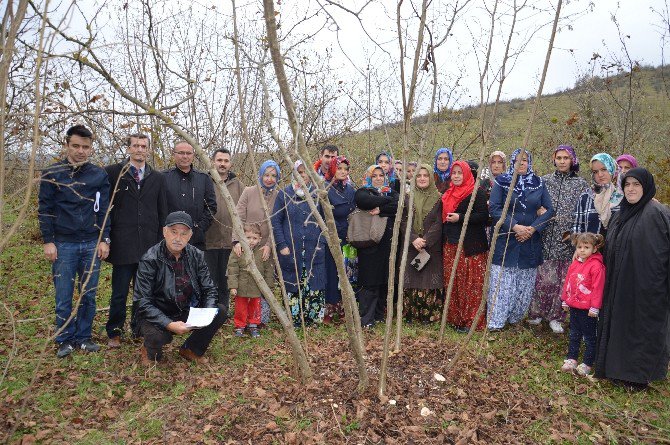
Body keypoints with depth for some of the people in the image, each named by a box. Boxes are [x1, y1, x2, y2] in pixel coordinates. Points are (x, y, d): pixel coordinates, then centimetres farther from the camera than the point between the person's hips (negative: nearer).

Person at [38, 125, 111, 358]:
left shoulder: (99, 175, 4)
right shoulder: (52, 174, 0)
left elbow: (103, 210, 5)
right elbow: (45, 209, 1)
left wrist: (104, 240, 0)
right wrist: (48, 241, -4)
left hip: (92, 244, 2)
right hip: (63, 244, -1)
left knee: (88, 295, 8)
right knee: (64, 297, 4)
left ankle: (83, 337, 22)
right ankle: (65, 340, 19)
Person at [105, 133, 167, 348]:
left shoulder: (157, 178, 10)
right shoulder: (113, 173, 1)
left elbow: (163, 212, 11)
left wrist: (161, 241, 7)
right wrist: (106, 237, -3)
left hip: (149, 245, 3)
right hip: (122, 245, -3)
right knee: (119, 293, 5)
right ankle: (114, 332, 21)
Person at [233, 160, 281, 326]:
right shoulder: (248, 192, 2)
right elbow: (239, 218, -4)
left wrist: (269, 245, -14)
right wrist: (236, 240, -17)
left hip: (267, 249, 0)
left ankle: (262, 318, 16)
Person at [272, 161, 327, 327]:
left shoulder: (318, 194, 6)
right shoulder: (284, 194, 2)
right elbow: (275, 221, 1)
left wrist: (321, 243, -2)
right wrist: (282, 245, -6)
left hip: (314, 251, 1)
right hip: (291, 251, -1)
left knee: (314, 287, 2)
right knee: (292, 287, 4)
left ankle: (314, 319, 15)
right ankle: (293, 320, 16)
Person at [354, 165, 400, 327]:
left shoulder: (392, 193, 18)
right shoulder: (363, 192, 8)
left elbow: (398, 207, -3)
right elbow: (365, 201, -17)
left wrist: (380, 209, -14)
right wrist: (388, 202, -7)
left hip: (387, 243, 4)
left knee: (384, 280, 7)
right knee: (369, 281, -5)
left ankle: (379, 314, 20)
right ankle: (366, 319, 1)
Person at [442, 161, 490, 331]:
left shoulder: (477, 192, -5)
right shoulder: (449, 194, 17)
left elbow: (484, 216, -13)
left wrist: (460, 218, -18)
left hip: (471, 246, -7)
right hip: (451, 245, 7)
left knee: (471, 284, -5)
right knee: (452, 283, 7)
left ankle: (472, 321, 2)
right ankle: (455, 318, 17)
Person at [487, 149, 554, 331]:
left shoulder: (539, 183, 8)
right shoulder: (501, 182, 0)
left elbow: (549, 210, 3)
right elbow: (494, 208, -8)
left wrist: (533, 228, -11)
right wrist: (514, 226, -17)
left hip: (530, 241, 3)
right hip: (505, 241, -3)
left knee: (525, 283, 8)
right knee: (501, 282, -2)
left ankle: (516, 318, 24)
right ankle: (495, 321, 6)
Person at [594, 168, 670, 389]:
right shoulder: (622, 214, 10)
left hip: (645, 286, -8)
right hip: (620, 284, 8)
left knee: (640, 327, 6)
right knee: (619, 325, 16)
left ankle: (639, 375, 22)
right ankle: (618, 367, 31)